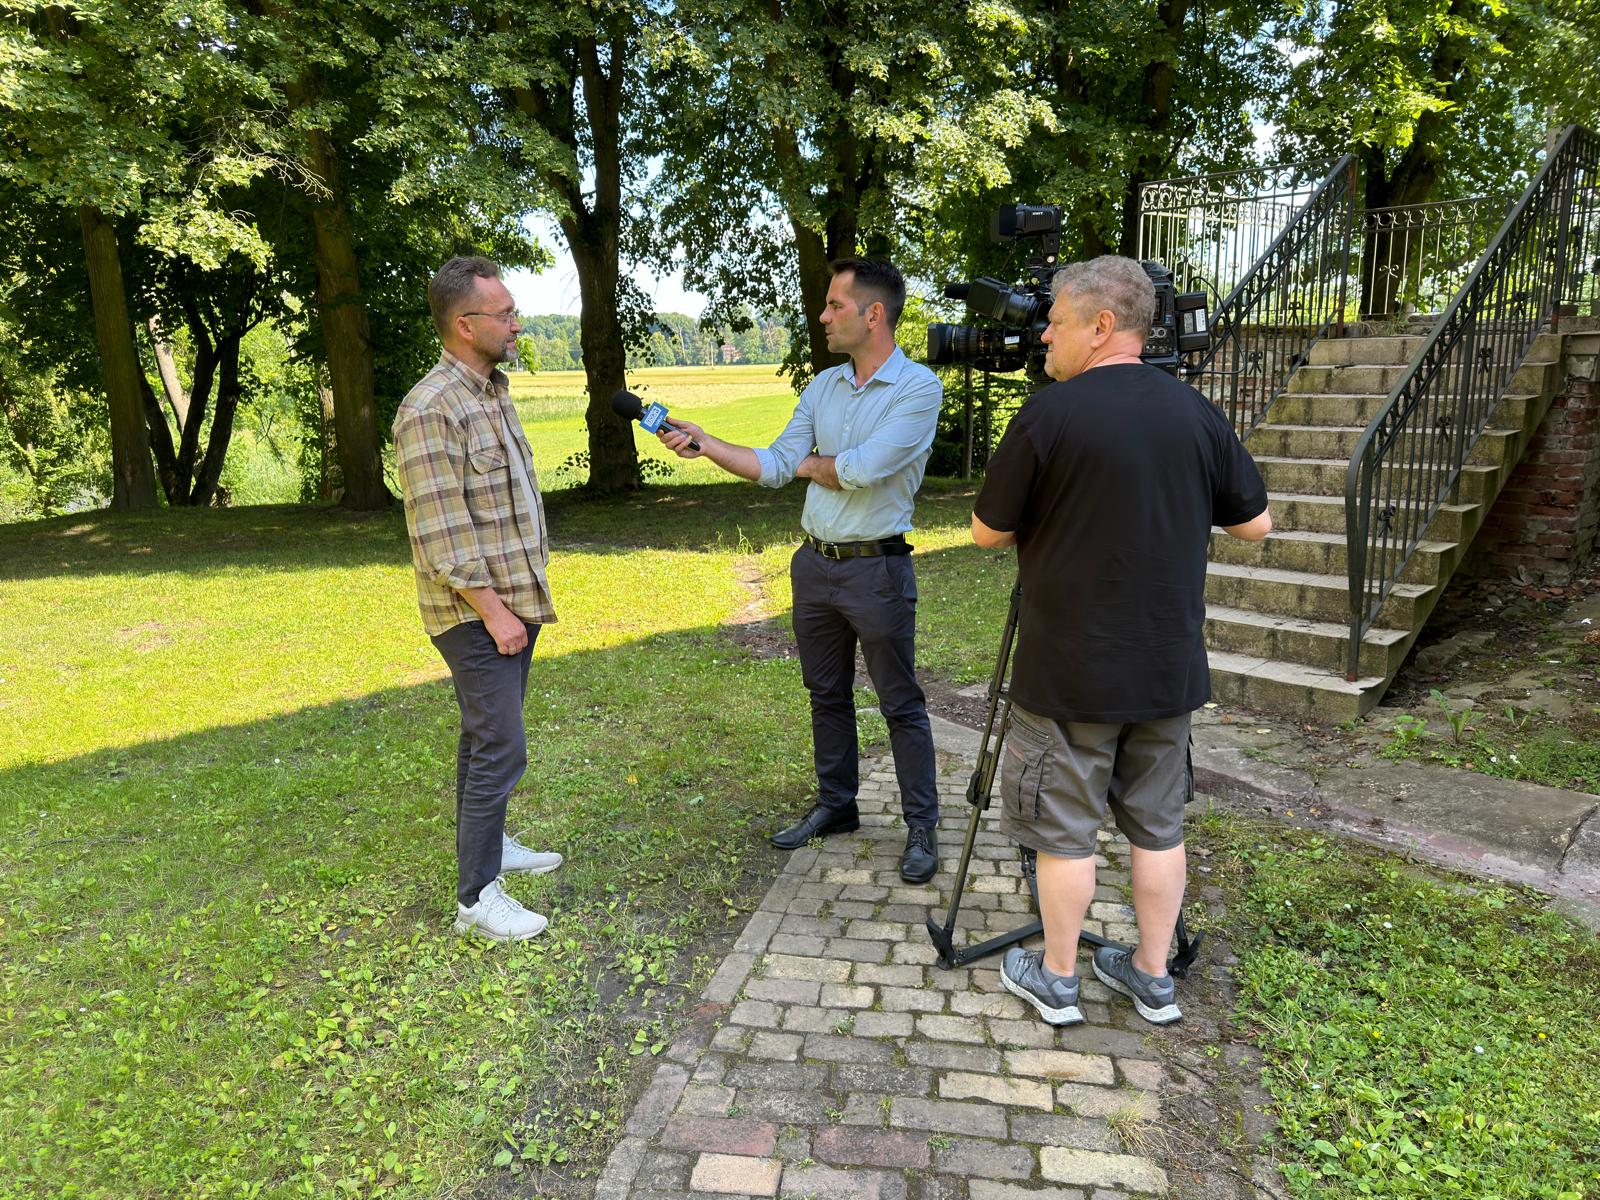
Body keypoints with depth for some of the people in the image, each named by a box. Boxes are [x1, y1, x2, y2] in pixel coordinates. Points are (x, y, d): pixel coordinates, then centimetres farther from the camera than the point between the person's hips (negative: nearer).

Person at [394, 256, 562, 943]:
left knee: (486, 735, 19)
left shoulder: (493, 392, 12)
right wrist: (491, 609, -20)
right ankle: (477, 897, 2)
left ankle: (486, 846, 33)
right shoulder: (431, 409, -18)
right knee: (500, 746, -8)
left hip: (515, 599, 9)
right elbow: (439, 530, -21)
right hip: (475, 610, -9)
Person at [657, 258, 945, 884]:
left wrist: (812, 464, -4)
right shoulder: (822, 387, 8)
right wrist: (703, 443, -5)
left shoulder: (918, 388, -13)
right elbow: (775, 466, 4)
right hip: (814, 566, 7)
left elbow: (861, 469, -23)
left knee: (901, 704, 4)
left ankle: (922, 826, 17)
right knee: (826, 694, 17)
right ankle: (835, 804, 34)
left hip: (876, 569, -7)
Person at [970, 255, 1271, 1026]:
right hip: (1168, 669, 5)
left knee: (1064, 830, 8)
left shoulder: (1047, 417, -13)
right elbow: (1255, 524, 9)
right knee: (1158, 825, 16)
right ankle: (1152, 977, 28)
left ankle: (1055, 981, 22)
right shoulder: (1195, 413, 1)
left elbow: (988, 532, -5)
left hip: (1071, 673, -5)